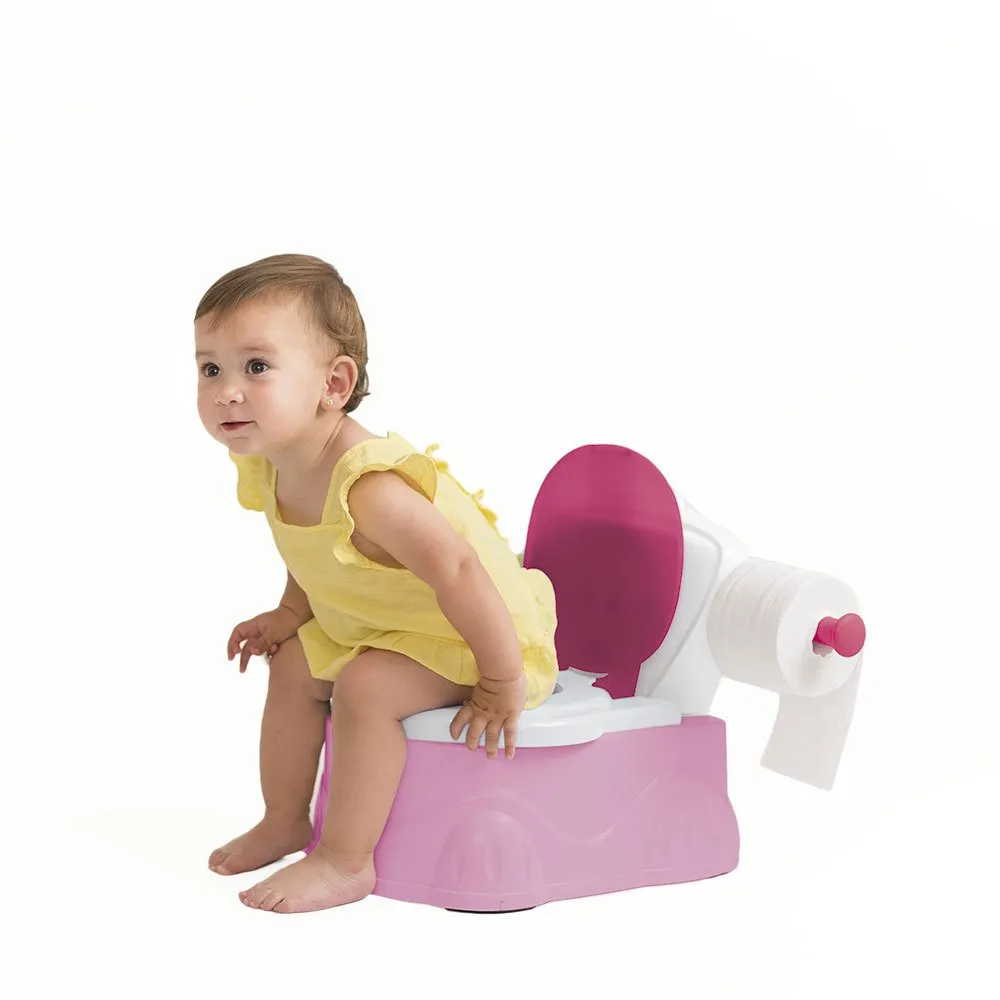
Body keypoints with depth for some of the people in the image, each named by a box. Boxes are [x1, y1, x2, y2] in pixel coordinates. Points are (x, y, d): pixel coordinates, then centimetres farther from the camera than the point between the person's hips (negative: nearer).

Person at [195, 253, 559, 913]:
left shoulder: (368, 487, -39)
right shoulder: (270, 468, -8)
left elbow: (457, 573, -38)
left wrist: (501, 683, -31)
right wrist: (291, 613, 3)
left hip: (475, 635, -9)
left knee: (365, 686, -26)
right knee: (294, 665, 10)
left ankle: (346, 862, -12)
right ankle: (285, 821, 27)